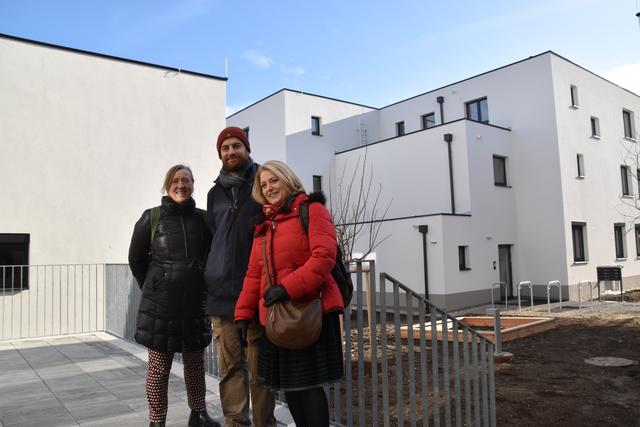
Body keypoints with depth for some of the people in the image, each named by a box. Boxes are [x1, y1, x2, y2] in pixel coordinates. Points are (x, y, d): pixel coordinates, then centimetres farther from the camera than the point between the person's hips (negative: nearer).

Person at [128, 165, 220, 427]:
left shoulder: (202, 218, 2)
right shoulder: (151, 218, -2)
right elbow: (136, 259, 7)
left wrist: (200, 285, 8)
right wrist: (153, 288, 8)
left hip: (195, 304, 2)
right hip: (159, 306, -2)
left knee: (195, 364, 13)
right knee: (159, 367, 5)